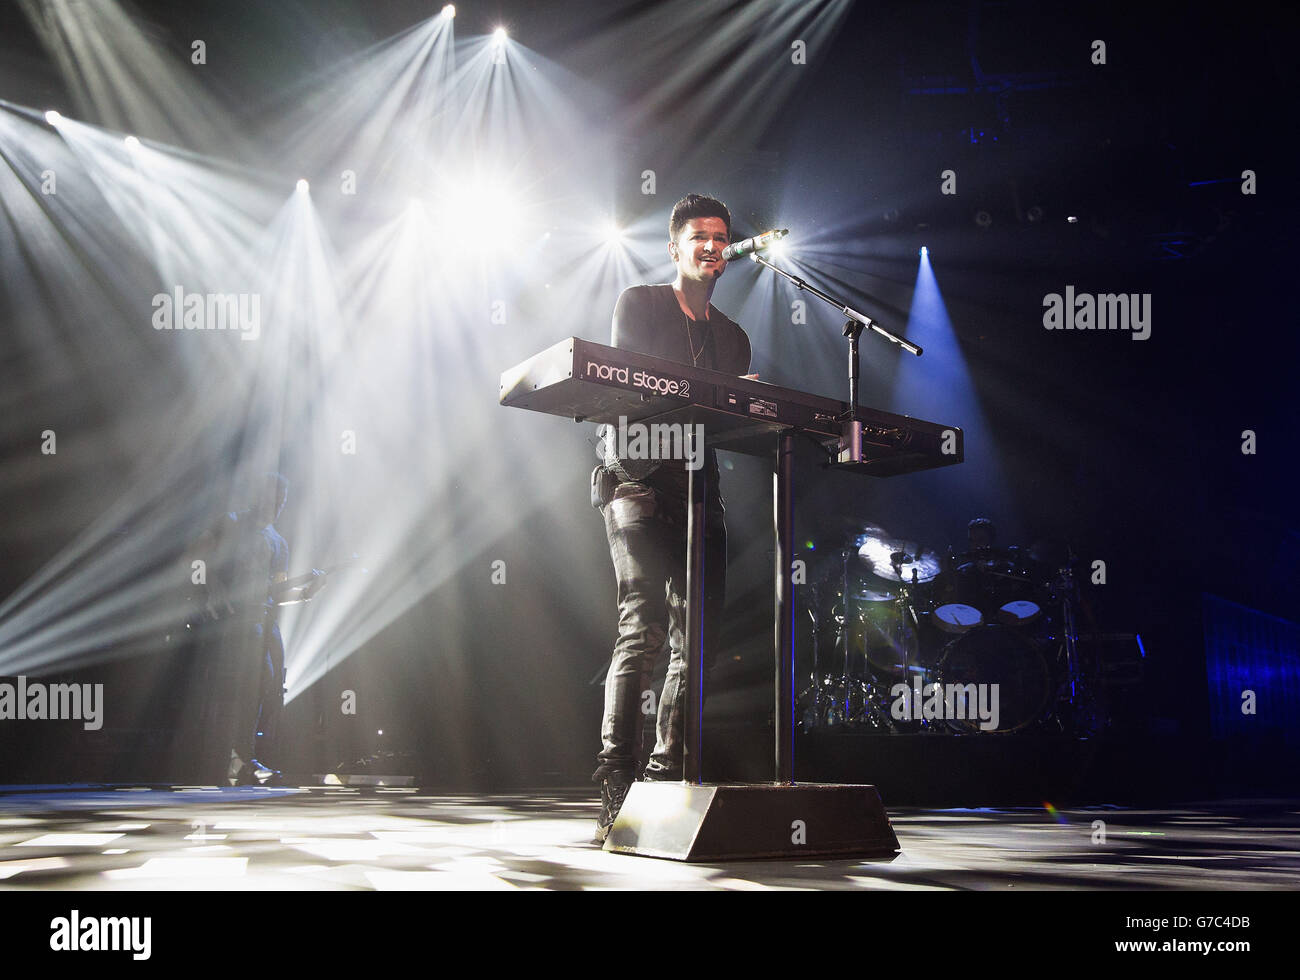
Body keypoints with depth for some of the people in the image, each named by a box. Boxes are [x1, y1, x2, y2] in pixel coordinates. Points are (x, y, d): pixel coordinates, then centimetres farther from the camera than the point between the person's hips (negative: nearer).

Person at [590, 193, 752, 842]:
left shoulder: (733, 338, 23)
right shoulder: (638, 304, 8)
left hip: (699, 491, 6)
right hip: (638, 481, -6)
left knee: (698, 639, 0)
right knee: (645, 624, -19)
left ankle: (666, 782, 8)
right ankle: (615, 785, -20)